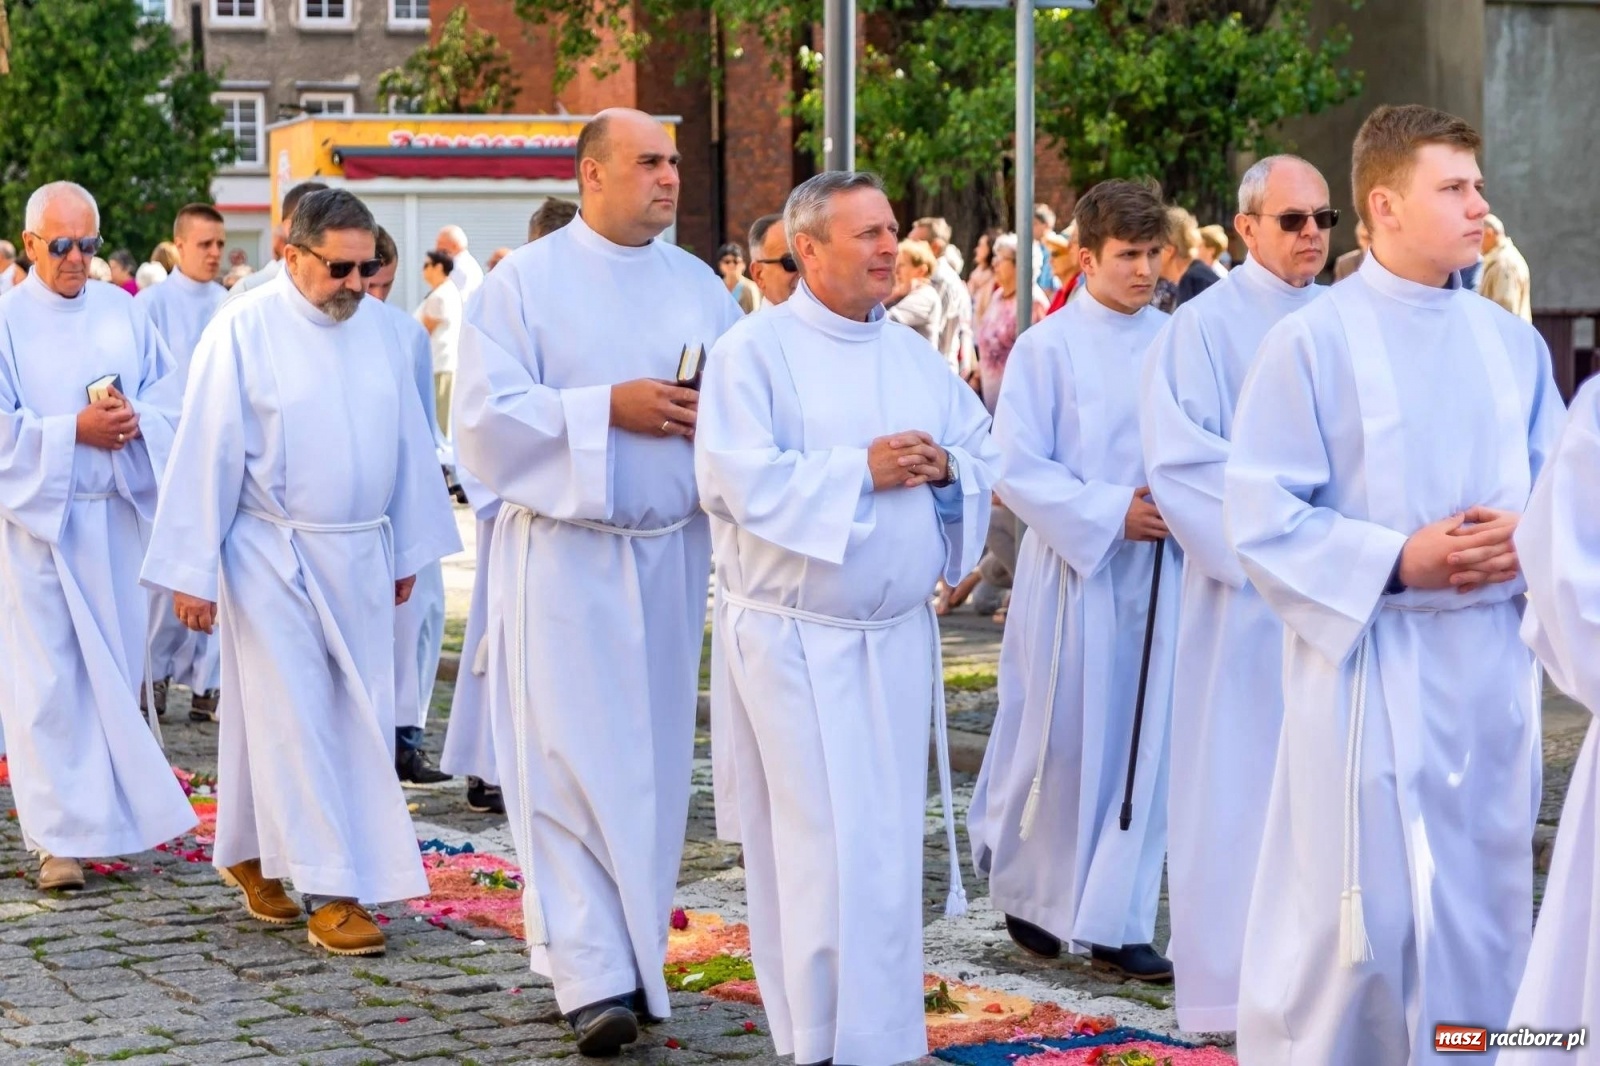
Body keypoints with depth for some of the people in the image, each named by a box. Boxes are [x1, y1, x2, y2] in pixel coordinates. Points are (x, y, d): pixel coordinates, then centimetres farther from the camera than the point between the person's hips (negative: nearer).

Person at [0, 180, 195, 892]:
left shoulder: (122, 313, 9)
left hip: (116, 514, 4)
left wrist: (134, 420, -11)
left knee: (113, 670, 10)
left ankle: (106, 810, 26)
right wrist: (76, 431, -18)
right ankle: (62, 837, -1)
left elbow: (171, 398, 9)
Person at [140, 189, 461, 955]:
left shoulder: (378, 326, 4)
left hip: (359, 558, 5)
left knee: (358, 719, 7)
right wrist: (192, 571, -10)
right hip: (271, 560, -5)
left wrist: (410, 548, 12)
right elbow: (206, 454, -9)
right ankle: (331, 892, -2)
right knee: (296, 724, -4)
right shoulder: (242, 331, -9)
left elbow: (408, 440, 11)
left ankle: (248, 857, 23)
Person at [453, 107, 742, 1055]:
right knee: (574, 764, -7)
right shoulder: (525, 281, -3)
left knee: (655, 763, 8)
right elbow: (485, 414, -11)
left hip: (673, 553, 4)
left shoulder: (700, 285, 10)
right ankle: (594, 980, -7)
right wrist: (608, 408, -18)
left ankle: (639, 955, 19)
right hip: (565, 556, -4)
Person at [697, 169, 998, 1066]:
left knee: (891, 841, 9)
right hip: (799, 637, -5)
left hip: (900, 634, 5)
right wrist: (861, 469, -17)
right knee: (828, 846, -6)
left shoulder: (914, 355, 11)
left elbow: (983, 448, 14)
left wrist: (945, 468, -8)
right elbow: (735, 479, -17)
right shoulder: (753, 352, -6)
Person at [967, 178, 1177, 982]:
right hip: (1073, 570, -3)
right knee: (1061, 743, 4)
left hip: (1157, 572, 4)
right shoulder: (1047, 349, -6)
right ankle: (1027, 890, 28)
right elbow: (1018, 469, -8)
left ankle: (1115, 923, 10)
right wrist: (1111, 512, -15)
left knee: (1143, 746, 2)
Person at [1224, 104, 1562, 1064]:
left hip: (1491, 658, 5)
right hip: (1367, 660, -5)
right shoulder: (1313, 341, -7)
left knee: (1482, 900, 10)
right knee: (1356, 907, -2)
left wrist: (1524, 541, -9)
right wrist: (1398, 561, -18)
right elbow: (1262, 516, -9)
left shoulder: (1513, 343, 7)